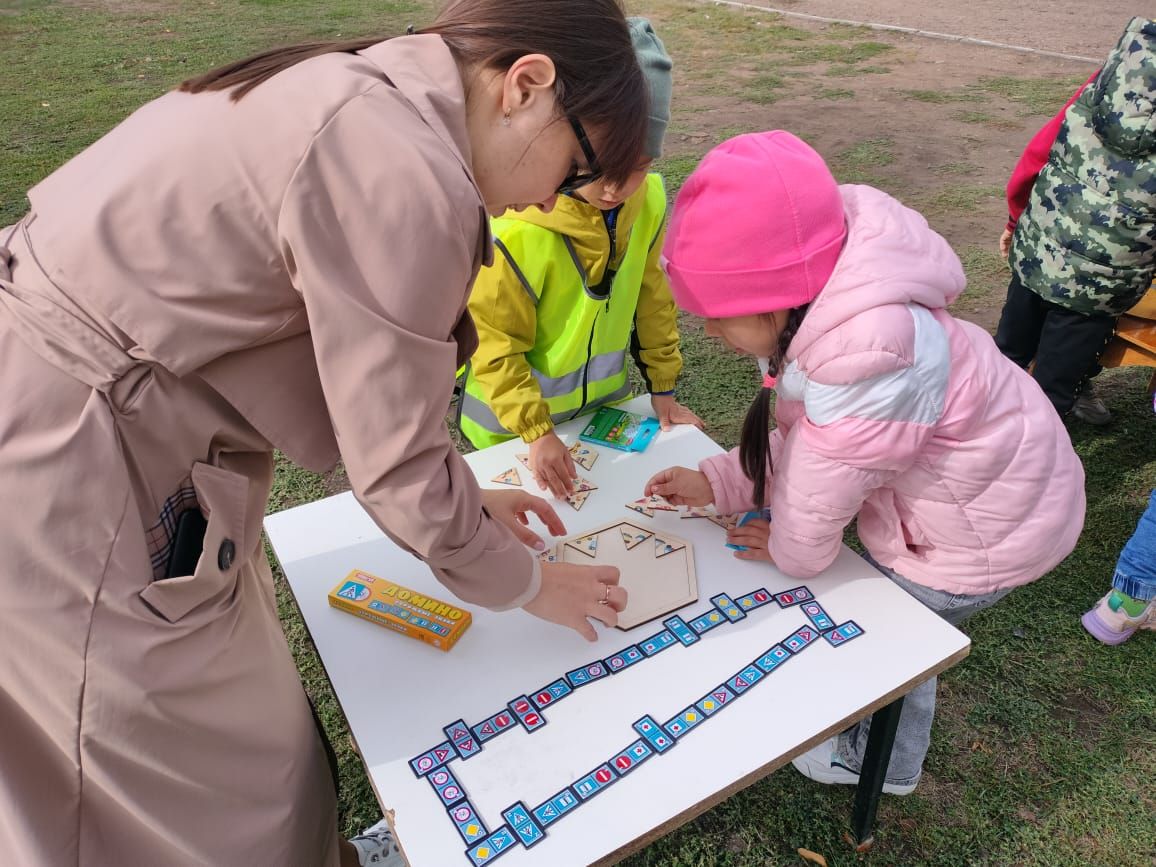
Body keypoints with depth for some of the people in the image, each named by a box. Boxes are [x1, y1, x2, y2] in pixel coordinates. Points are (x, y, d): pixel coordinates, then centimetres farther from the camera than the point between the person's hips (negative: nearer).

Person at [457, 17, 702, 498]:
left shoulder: (649, 199, -14)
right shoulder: (519, 230, -31)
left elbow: (651, 295, -1)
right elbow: (492, 344, -23)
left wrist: (663, 388, 3)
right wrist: (536, 432, -25)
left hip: (605, 404, 5)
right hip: (512, 422, -4)